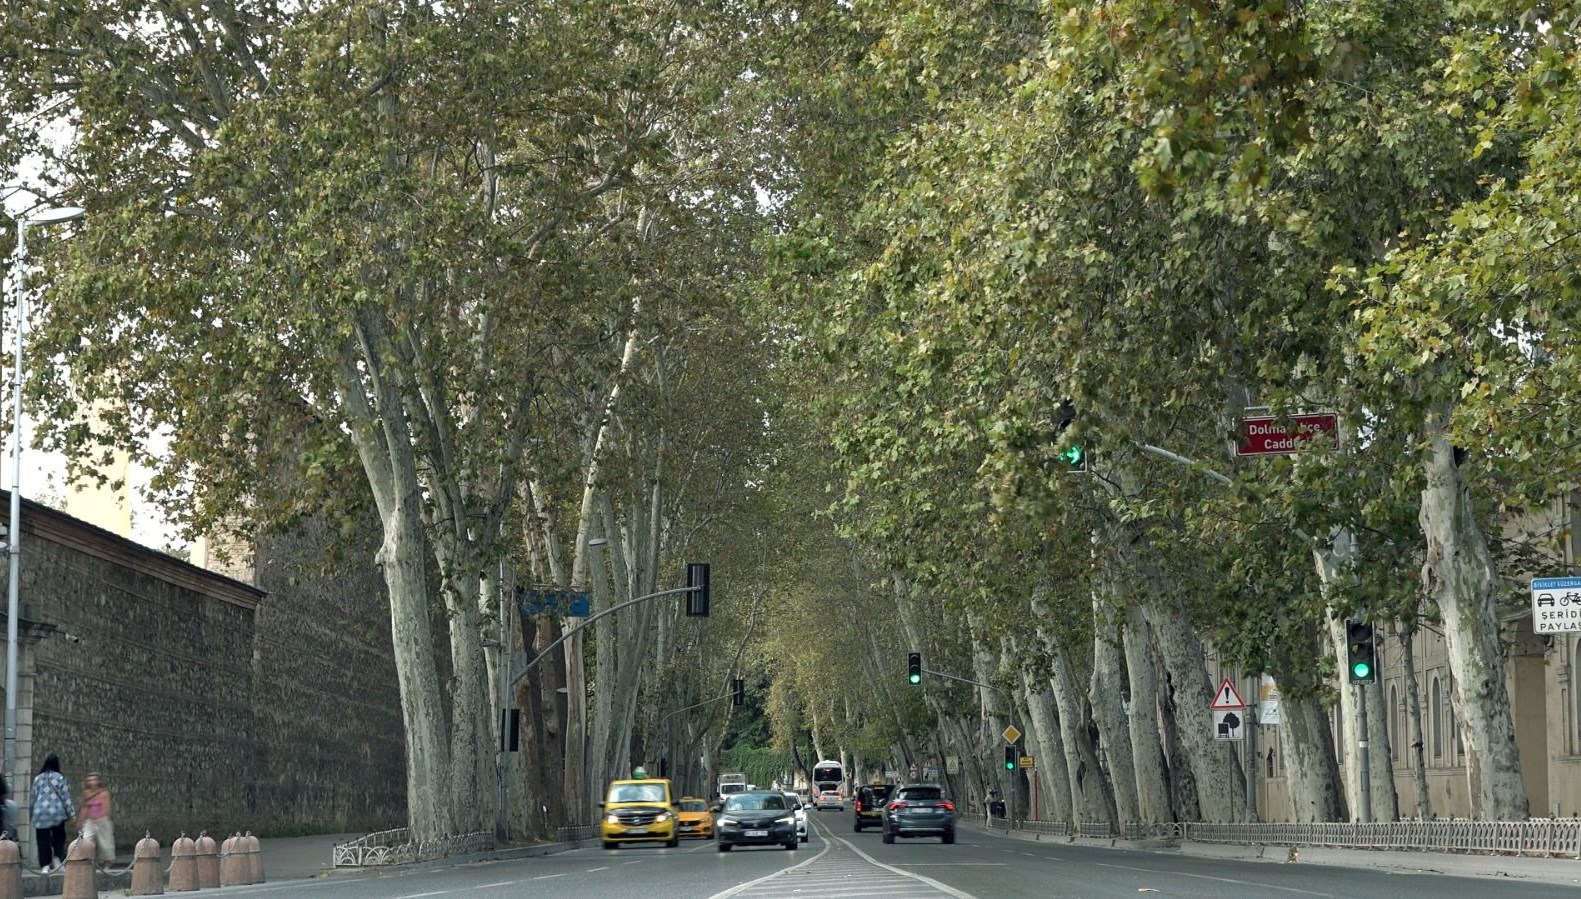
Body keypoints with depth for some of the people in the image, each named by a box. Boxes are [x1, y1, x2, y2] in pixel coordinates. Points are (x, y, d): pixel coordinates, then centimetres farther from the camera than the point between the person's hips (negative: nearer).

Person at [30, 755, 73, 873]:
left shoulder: (38, 779, 5)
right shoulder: (60, 778, -3)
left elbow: (34, 797, 9)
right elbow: (65, 796, -3)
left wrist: (31, 810, 20)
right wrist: (71, 812, 2)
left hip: (40, 814, 2)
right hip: (57, 813, -2)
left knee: (43, 841, 4)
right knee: (59, 837, 13)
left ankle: (45, 865, -1)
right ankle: (57, 857, -7)